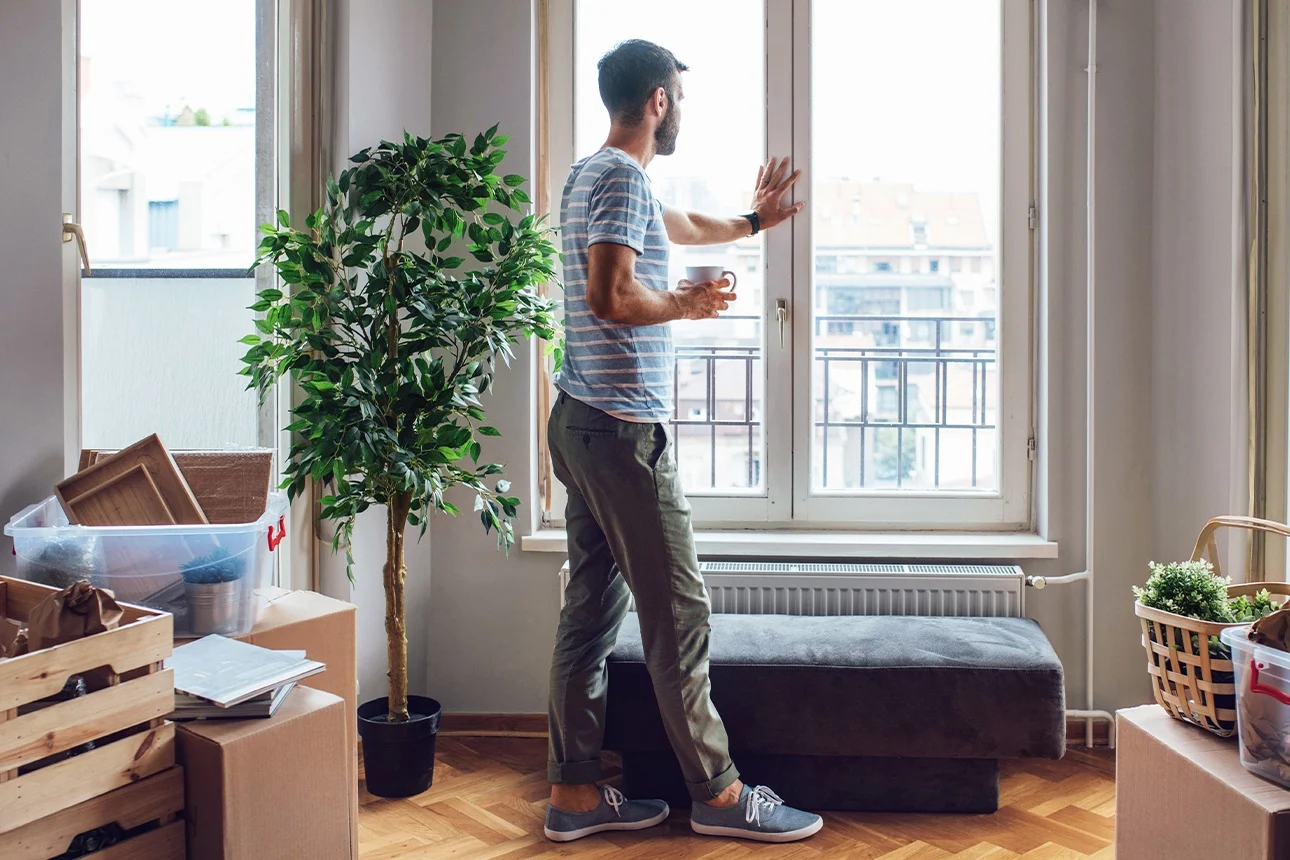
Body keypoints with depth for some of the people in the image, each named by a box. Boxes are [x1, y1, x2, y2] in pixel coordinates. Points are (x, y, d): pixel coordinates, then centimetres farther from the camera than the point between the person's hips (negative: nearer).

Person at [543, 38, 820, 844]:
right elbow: (610, 296, -25)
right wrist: (688, 305, -7)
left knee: (592, 609, 11)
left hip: (583, 423, 10)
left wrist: (754, 220, 51)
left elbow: (685, 225, 38)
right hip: (625, 429, -10)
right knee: (678, 612, -2)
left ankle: (575, 792, 20)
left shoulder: (596, 174, 20)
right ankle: (718, 793, 11)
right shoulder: (624, 177, -12)